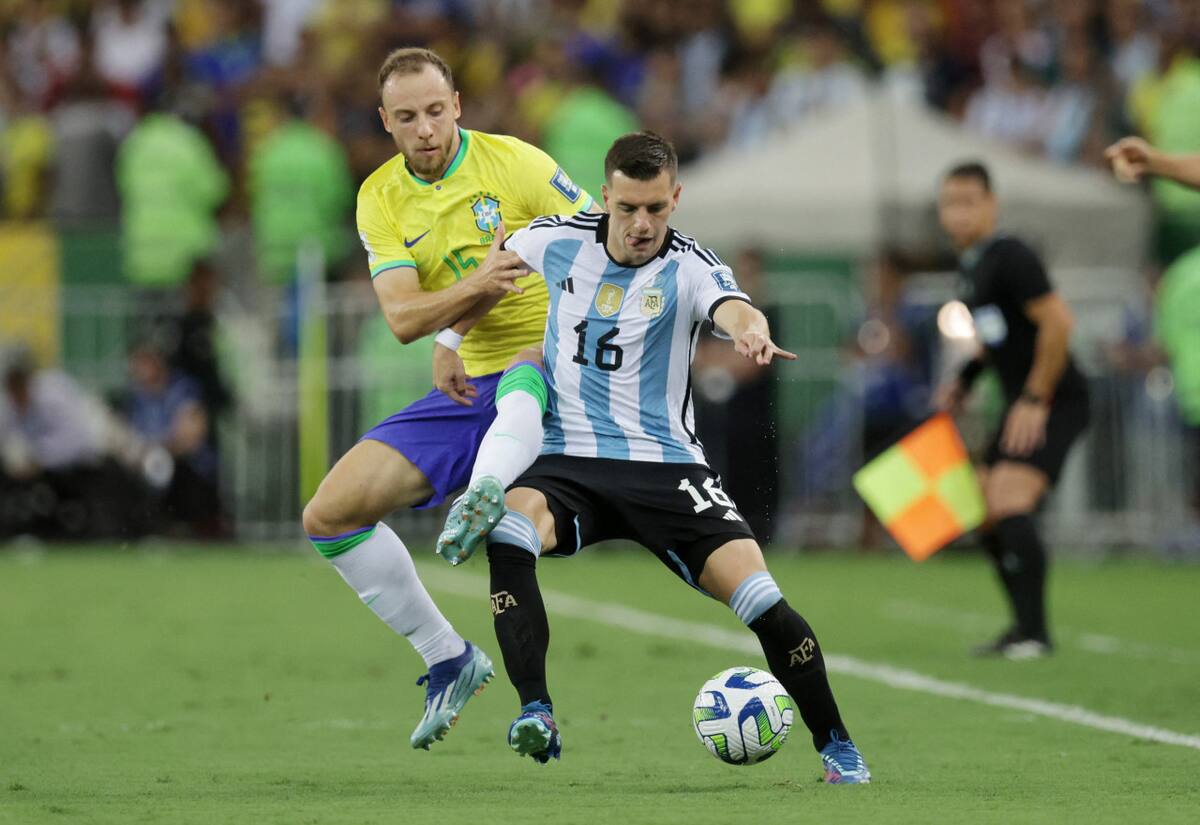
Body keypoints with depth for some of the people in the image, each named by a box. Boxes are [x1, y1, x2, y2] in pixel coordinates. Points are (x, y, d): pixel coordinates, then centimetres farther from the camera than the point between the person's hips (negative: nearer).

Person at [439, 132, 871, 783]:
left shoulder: (688, 267, -8)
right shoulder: (558, 242, 2)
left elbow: (732, 309, -32)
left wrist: (752, 331, -55)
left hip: (664, 465, -2)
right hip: (566, 461, 2)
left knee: (762, 603, -16)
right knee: (505, 537, -33)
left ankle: (835, 745, 6)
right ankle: (535, 714, -33)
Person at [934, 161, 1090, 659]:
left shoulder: (1009, 258, -15)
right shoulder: (970, 266, 14)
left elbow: (1057, 323, -21)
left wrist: (1035, 400, -19)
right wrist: (963, 381, 15)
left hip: (1055, 403, -10)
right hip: (1019, 405, 10)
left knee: (1008, 503, -21)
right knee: (986, 515, 10)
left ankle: (1033, 631, -19)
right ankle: (1024, 626, 17)